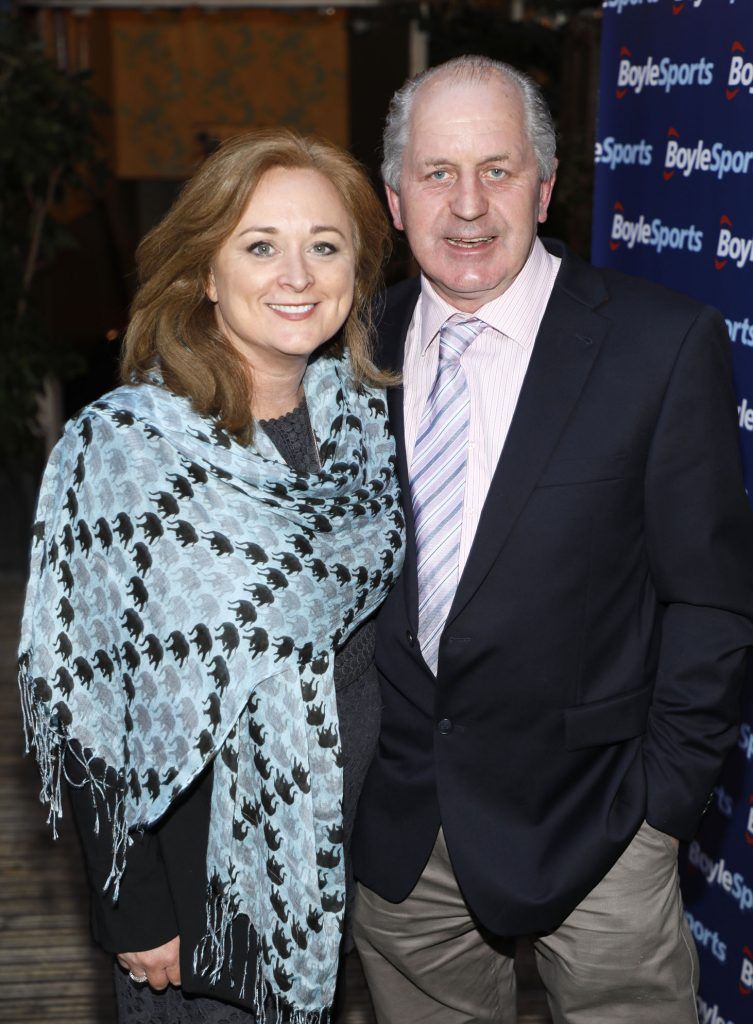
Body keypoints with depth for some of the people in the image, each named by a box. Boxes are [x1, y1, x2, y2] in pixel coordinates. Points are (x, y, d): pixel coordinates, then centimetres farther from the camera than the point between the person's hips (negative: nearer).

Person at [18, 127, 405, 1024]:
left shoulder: (364, 414, -3)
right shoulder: (122, 444, -19)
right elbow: (87, 694, -15)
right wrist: (134, 915, -13)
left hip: (355, 836, 5)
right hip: (203, 850, -5)